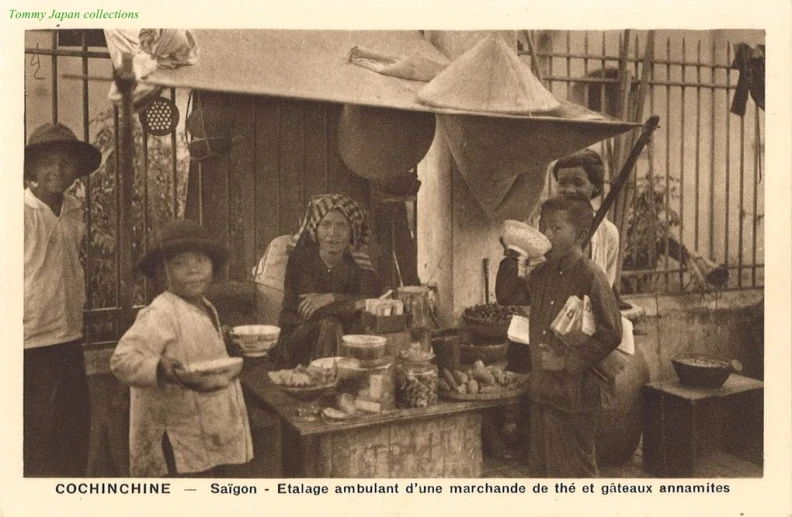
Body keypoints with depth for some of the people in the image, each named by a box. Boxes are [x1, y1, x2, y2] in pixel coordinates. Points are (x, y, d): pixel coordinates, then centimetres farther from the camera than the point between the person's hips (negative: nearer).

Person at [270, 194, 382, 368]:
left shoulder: (358, 263, 1)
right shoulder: (300, 258, -5)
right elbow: (306, 310, -15)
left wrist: (332, 298, -21)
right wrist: (355, 303, -21)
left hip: (344, 340, 2)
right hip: (298, 338, -2)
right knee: (328, 324, -30)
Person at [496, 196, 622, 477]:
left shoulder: (590, 276, -15)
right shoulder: (542, 273, 7)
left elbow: (611, 332, -18)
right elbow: (506, 295, 18)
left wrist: (567, 361, -18)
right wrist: (512, 258, 3)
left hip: (573, 393, -7)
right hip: (541, 390, 7)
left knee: (575, 472, 7)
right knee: (541, 468, 19)